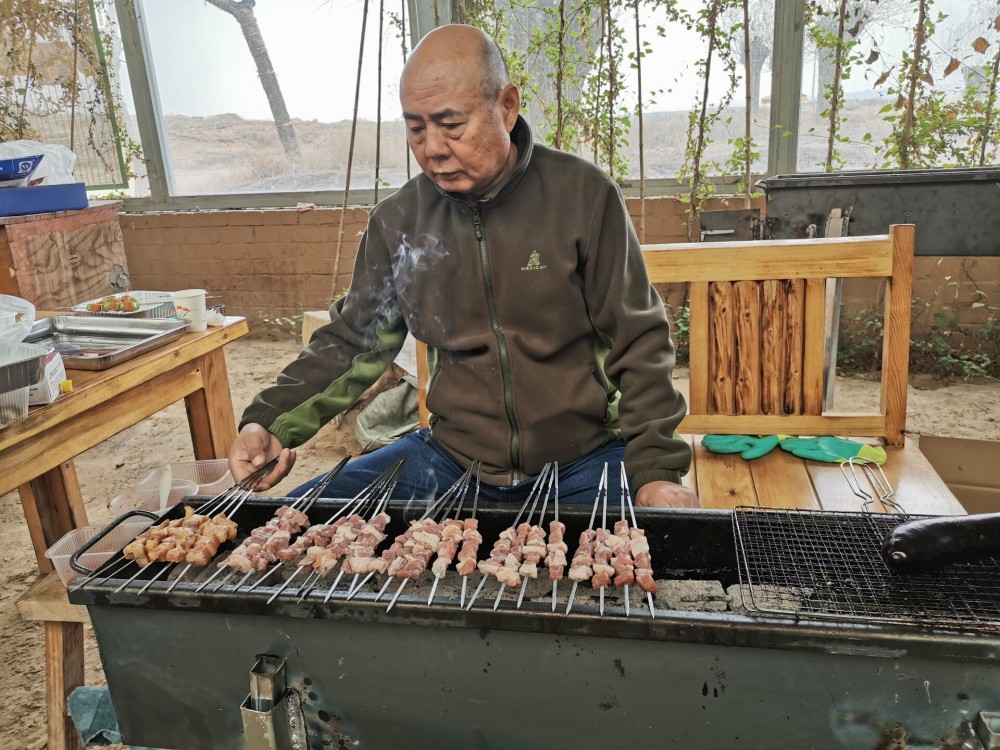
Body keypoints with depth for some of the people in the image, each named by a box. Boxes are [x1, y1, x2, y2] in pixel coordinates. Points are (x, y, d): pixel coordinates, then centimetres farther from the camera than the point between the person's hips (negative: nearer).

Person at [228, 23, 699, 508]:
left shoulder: (584, 196, -8)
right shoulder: (397, 221, 1)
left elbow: (637, 344, -6)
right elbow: (351, 341, 7)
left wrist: (656, 471, -14)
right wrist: (270, 423, -7)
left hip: (582, 462, -2)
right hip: (452, 461, 3)